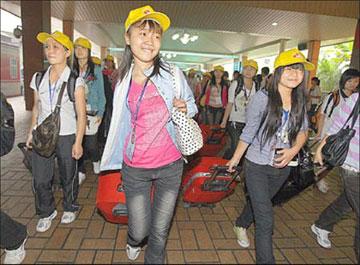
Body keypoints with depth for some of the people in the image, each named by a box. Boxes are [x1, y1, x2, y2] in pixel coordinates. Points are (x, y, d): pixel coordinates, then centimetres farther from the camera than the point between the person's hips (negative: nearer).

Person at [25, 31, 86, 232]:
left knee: (68, 177, 11)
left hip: (66, 136, -3)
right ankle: (47, 212, 31)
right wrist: (32, 132, 10)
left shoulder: (75, 81, -8)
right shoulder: (39, 78, 5)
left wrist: (78, 142, -10)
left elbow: (81, 114, -8)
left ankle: (70, 208, 36)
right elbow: (36, 107, 14)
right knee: (40, 180, 6)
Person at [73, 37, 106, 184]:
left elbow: (101, 93, 1)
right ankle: (80, 172, 19)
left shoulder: (96, 70, 2)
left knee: (90, 144, -3)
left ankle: (96, 160, 30)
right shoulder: (72, 70, 9)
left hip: (91, 112, -3)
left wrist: (100, 113, -5)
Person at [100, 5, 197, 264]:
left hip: (170, 165, -1)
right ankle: (134, 241, 49)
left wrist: (185, 108, -17)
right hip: (135, 168, 1)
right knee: (139, 230, 11)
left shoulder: (173, 74, -8)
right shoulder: (123, 79, 0)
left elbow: (192, 105, 6)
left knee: (160, 231, 13)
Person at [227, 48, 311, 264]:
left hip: (282, 167, 5)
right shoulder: (263, 98, -16)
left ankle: (241, 225, 55)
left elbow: (303, 130, 11)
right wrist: (235, 159, 0)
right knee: (265, 219, -2)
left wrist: (294, 150, -10)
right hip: (257, 165, -5)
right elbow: (249, 132, -8)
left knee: (259, 203, 26)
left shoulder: (300, 102, -2)